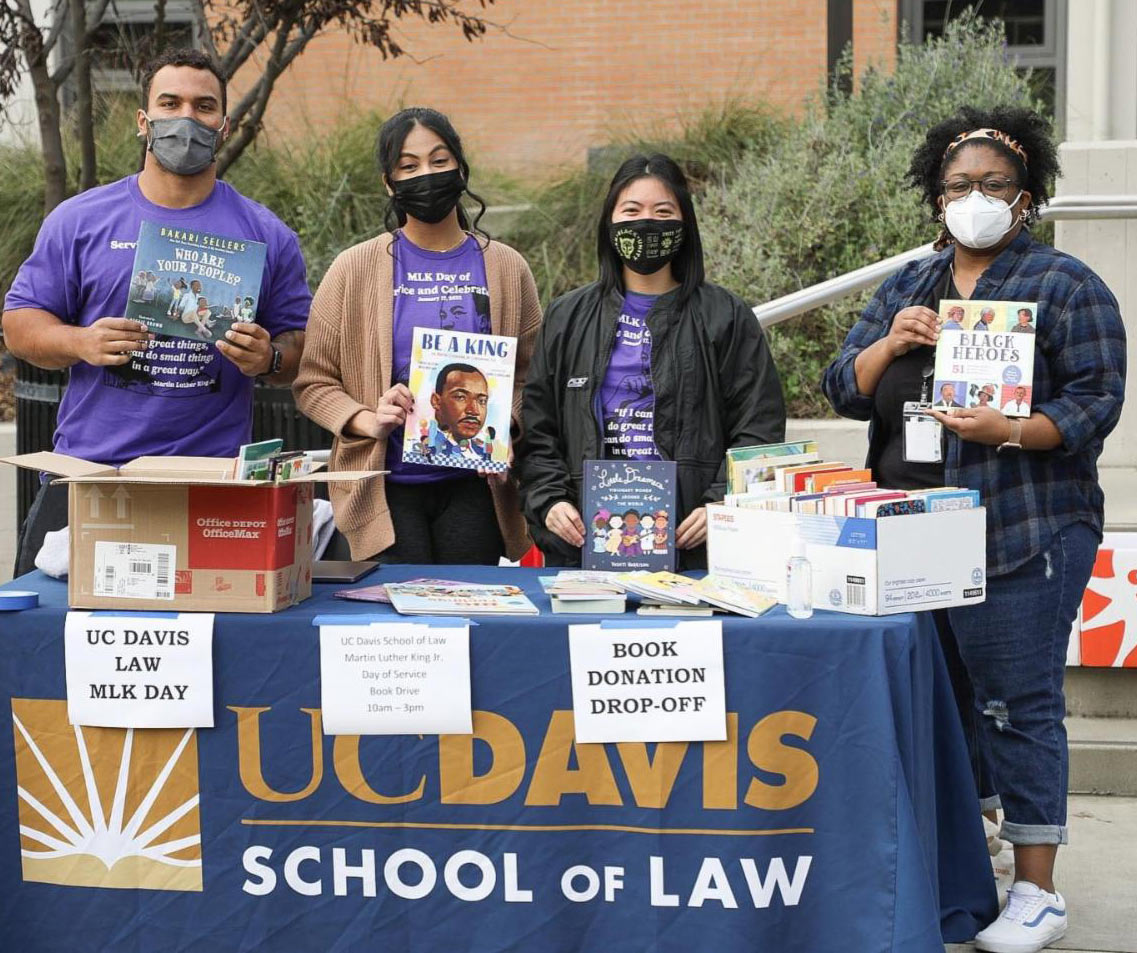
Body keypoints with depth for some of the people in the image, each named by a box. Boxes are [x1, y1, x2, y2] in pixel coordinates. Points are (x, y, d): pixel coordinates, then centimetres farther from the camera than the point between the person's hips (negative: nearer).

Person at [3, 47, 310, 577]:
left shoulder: (266, 235, 9)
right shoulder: (78, 220, 8)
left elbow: (302, 343, 10)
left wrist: (269, 359, -13)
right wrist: (82, 343, -12)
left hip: (216, 486, 0)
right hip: (85, 478, 1)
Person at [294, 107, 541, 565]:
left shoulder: (506, 269, 6)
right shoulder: (354, 269, 1)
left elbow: (530, 377, 8)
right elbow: (312, 381, 2)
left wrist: (501, 433, -11)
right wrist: (369, 422, -15)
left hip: (473, 489, 2)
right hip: (384, 489, -1)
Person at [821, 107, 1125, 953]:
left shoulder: (1065, 287, -1)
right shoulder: (907, 287, 16)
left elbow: (1096, 402, -8)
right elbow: (845, 390, 12)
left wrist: (1011, 431, -24)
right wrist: (890, 343, -8)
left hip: (1022, 535, -6)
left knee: (1018, 706, -4)